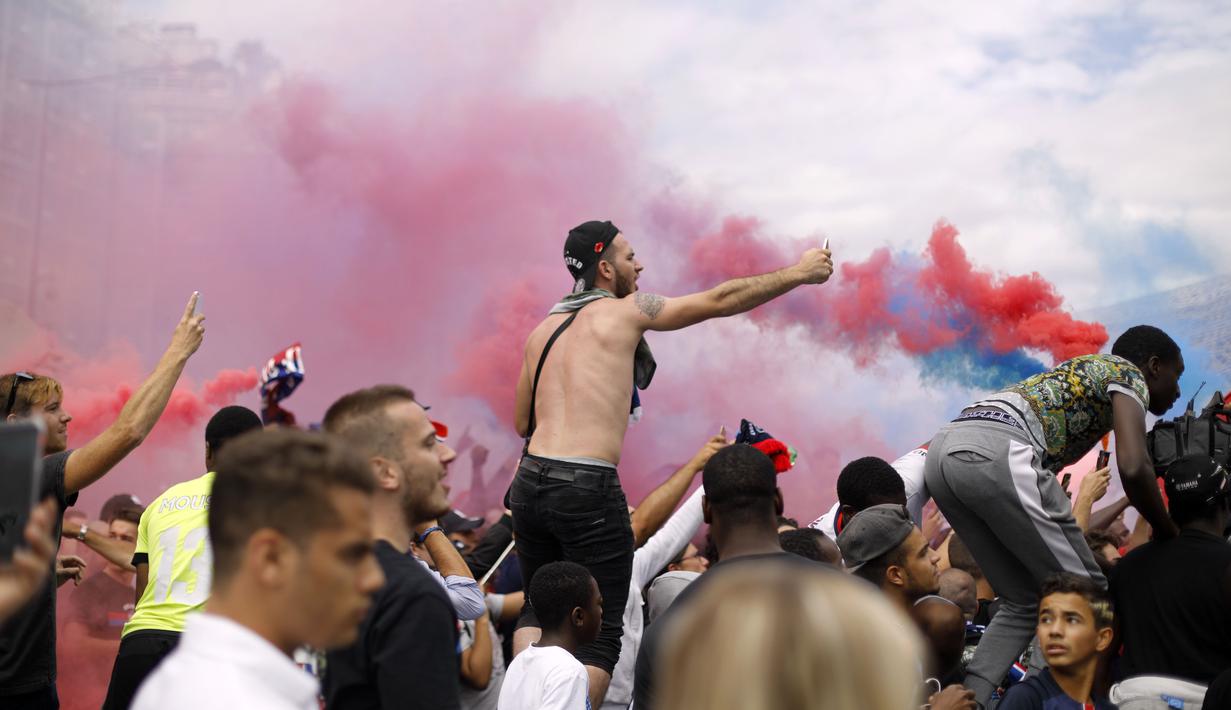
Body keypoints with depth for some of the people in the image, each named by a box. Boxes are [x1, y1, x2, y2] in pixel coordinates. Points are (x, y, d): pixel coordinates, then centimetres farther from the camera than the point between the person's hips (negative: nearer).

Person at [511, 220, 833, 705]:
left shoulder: (543, 329, 16)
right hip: (588, 488, -6)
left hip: (531, 483, 7)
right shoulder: (624, 311, -1)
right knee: (600, 634, 0)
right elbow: (720, 300, 3)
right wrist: (798, 273, 13)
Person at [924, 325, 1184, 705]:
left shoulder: (1073, 374, 39)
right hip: (996, 452, -8)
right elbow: (1134, 467, -2)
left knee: (1024, 602, 17)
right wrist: (1170, 536, 13)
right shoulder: (1128, 374, 16)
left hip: (942, 450, 9)